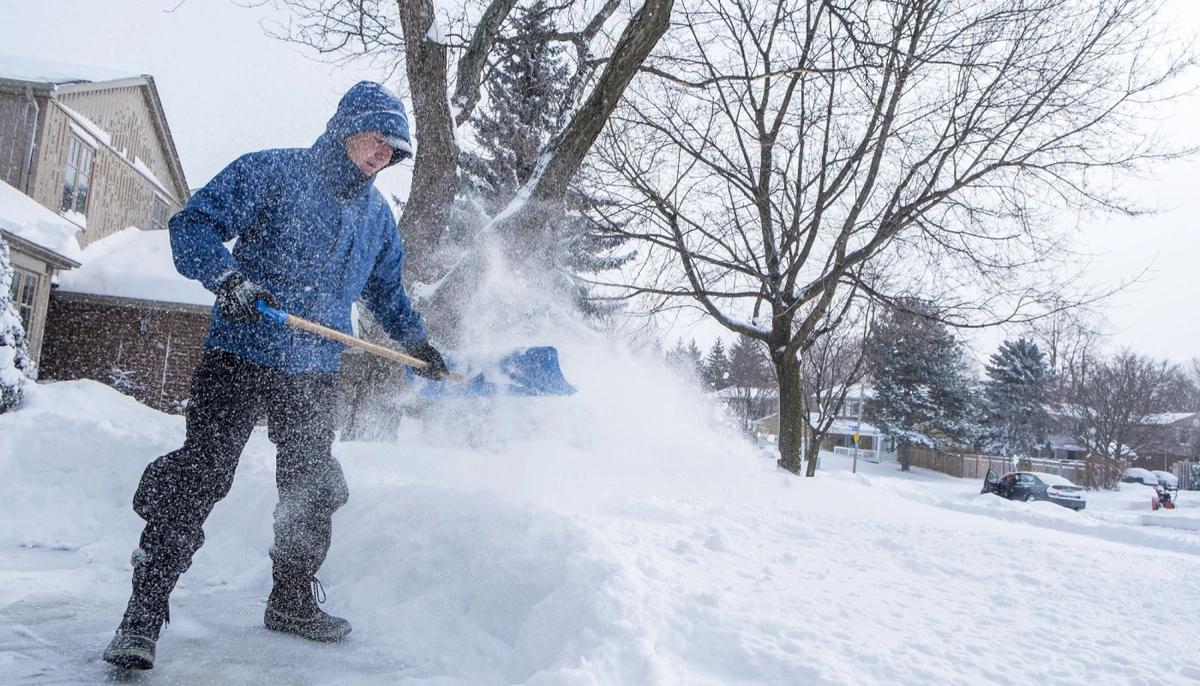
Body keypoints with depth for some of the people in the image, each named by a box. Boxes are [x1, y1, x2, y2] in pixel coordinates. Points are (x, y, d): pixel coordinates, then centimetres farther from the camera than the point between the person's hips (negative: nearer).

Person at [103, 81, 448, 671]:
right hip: (240, 356, -5)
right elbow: (192, 225, -10)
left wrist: (416, 342, 20)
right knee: (200, 475, -9)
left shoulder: (377, 216, 14)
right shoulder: (270, 172, -4)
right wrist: (227, 276, -27)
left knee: (313, 488, 11)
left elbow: (385, 290, 27)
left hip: (315, 371, 6)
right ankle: (143, 615, 3)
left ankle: (292, 601, 30)